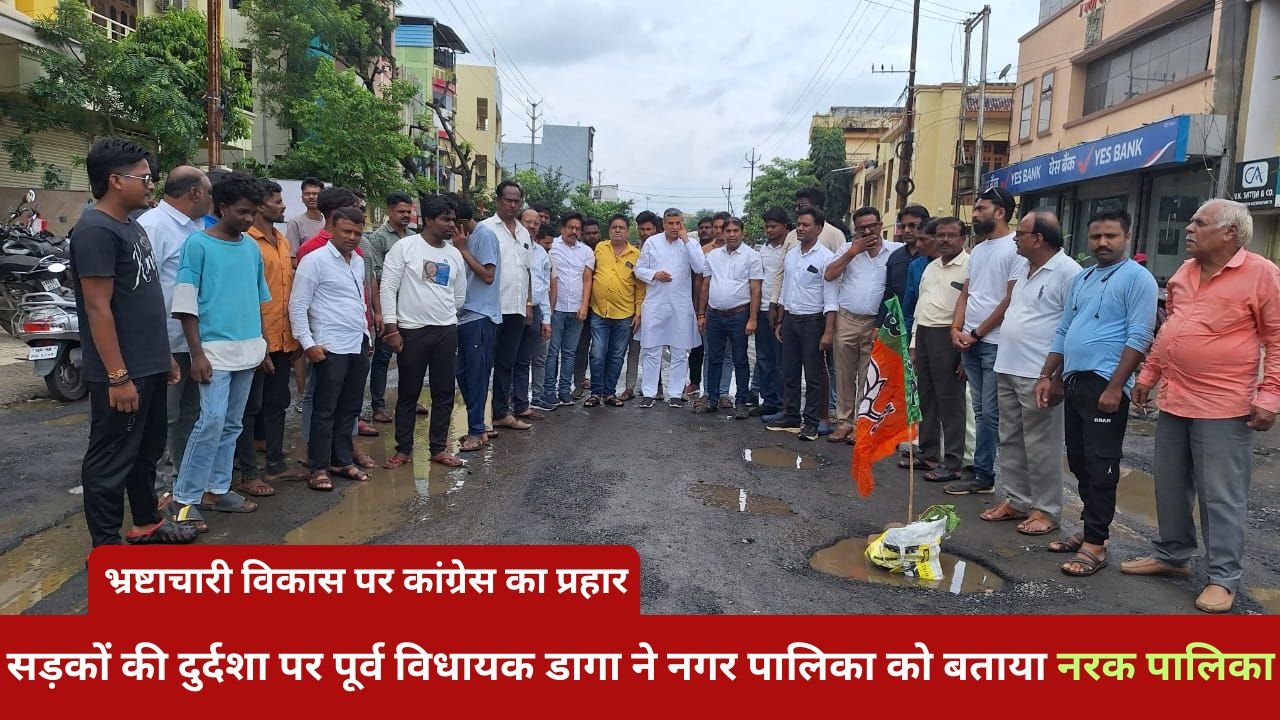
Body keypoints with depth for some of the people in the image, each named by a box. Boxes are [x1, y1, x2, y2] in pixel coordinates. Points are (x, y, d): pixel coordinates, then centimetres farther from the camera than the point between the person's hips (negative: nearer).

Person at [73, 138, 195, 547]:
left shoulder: (131, 226, 13)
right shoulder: (96, 230, -16)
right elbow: (98, 308, -20)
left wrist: (164, 356, 19)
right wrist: (118, 376, -22)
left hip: (149, 367, 9)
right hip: (121, 373, -9)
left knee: (147, 451, 20)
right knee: (111, 460, 2)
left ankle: (147, 524, 34)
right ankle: (106, 547, 13)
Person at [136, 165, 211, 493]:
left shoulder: (199, 226, 10)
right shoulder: (153, 225, -16)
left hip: (198, 340, 9)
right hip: (167, 343, -9)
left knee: (190, 414, 19)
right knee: (161, 418, 2)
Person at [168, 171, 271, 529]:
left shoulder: (251, 246, 11)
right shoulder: (198, 244, -7)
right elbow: (186, 303, -9)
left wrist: (263, 345, 17)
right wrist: (197, 353, -14)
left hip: (248, 350, 6)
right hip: (215, 349, -6)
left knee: (232, 424, 10)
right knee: (212, 421, -12)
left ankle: (217, 489, 20)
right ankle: (184, 499, -2)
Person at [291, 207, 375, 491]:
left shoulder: (358, 261, 13)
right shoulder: (315, 260, -9)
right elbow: (297, 305, -10)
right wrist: (308, 343, -14)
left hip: (359, 345, 7)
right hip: (331, 347, -7)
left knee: (350, 408, 13)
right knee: (325, 410, 0)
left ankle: (343, 461, 24)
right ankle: (319, 468, 8)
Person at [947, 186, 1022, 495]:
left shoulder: (1016, 248, -10)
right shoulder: (977, 251, 16)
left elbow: (1012, 300, -14)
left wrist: (977, 333, -10)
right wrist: (956, 328, 2)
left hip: (996, 344, -8)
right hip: (970, 342, 8)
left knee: (992, 414, -5)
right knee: (981, 412, 11)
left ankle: (984, 474, 3)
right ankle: (983, 475, 17)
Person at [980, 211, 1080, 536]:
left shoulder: (1067, 272, -14)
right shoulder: (1026, 268, 14)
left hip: (1038, 375, -9)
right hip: (1008, 369, 9)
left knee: (1040, 446, 0)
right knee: (1011, 440, 15)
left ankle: (1046, 510, 11)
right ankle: (1016, 500, 26)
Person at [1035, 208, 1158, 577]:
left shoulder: (1137, 278, -7)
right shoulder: (1081, 279, 17)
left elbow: (1138, 337, -13)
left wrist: (1115, 387, -19)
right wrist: (1047, 376, 14)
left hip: (1104, 385, -8)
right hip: (1074, 382, 8)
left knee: (1100, 466, -4)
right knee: (1079, 461, 13)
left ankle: (1095, 543, 1)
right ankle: (1090, 528, 25)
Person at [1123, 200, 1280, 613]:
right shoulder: (1184, 272, 11)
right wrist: (1148, 375, 18)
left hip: (1224, 408, -7)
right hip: (1174, 401, 7)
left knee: (1222, 497, 1)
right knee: (1171, 486, 15)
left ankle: (1223, 578, 12)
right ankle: (1172, 555, 31)